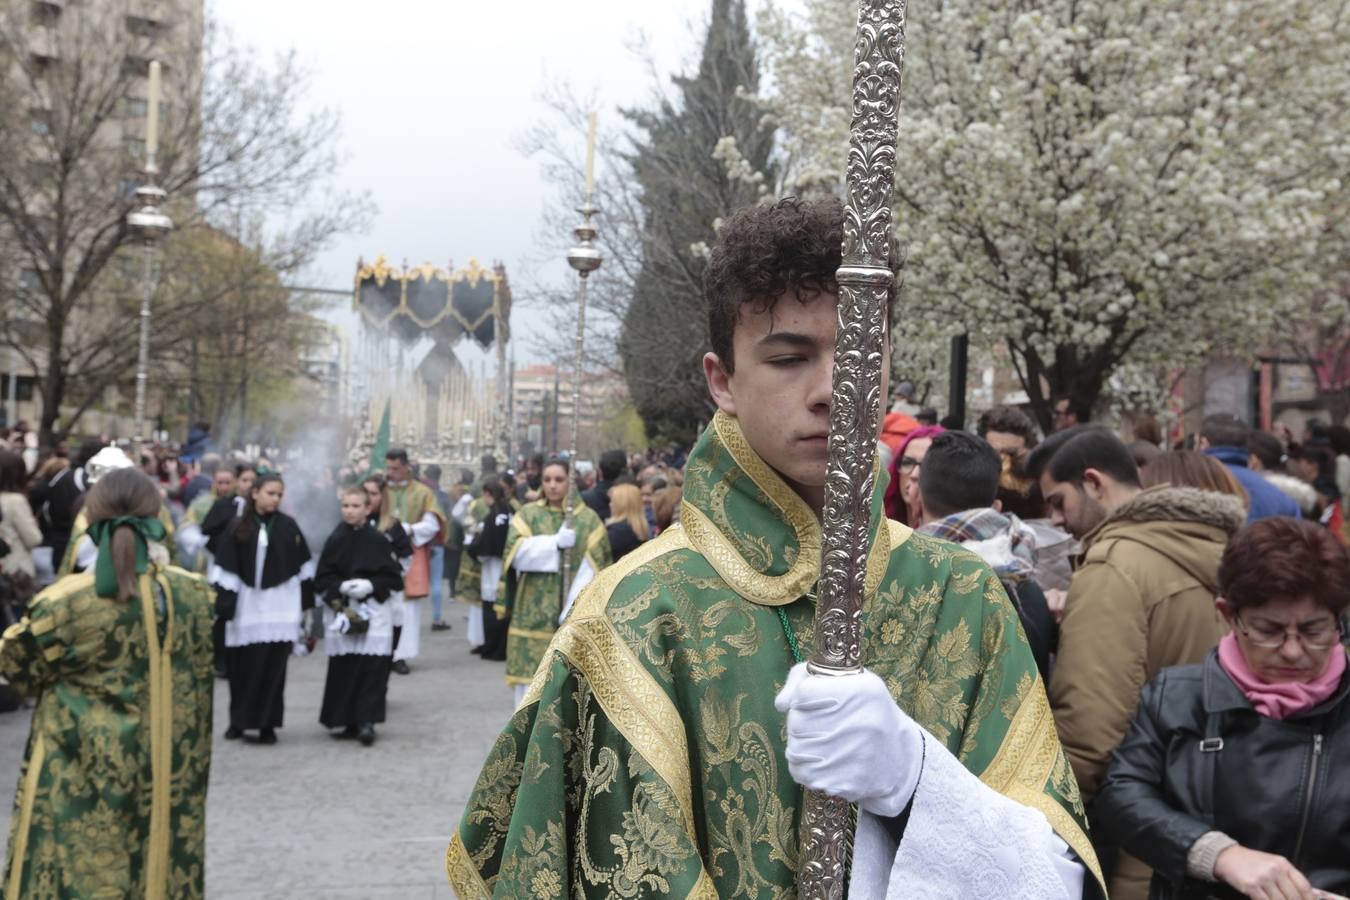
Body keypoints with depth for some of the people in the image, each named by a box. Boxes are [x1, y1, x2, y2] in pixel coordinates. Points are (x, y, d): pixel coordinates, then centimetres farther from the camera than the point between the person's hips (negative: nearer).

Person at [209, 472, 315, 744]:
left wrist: (305, 600, 7)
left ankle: (267, 723, 7)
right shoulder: (238, 528, -1)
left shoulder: (288, 526, 1)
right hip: (246, 603, 0)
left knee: (273, 665, -1)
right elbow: (225, 568, -2)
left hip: (279, 604, 0)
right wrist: (224, 603, -8)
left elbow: (303, 564, 8)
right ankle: (239, 719, 21)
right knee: (242, 665, 5)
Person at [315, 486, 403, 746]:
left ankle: (366, 721, -2)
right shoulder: (334, 541, 3)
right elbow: (321, 579, 3)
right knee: (343, 669, 2)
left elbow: (394, 578, 2)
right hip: (340, 612, 1)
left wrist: (371, 585, -13)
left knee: (372, 668, -7)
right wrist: (341, 586, -14)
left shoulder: (378, 541, 0)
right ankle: (349, 721, 14)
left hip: (374, 612, -1)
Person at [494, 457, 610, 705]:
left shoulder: (588, 519, 4)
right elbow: (516, 553, -7)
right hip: (533, 613, 1)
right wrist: (556, 542, -17)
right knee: (530, 678, 1)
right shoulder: (527, 514, 8)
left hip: (573, 616, -1)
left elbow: (594, 567, -4)